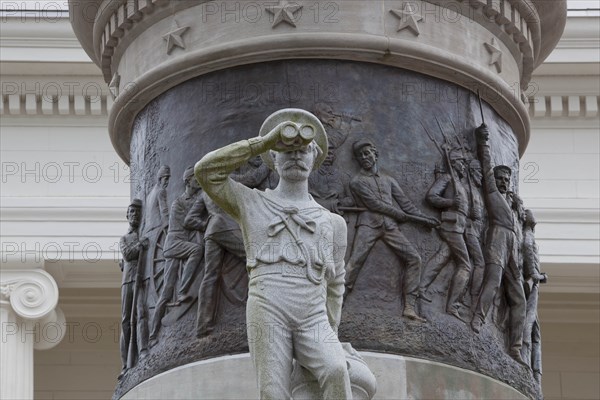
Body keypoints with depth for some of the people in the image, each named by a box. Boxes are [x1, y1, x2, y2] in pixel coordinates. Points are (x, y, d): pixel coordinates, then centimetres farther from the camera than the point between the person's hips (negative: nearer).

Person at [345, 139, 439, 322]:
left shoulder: (388, 179, 23)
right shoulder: (357, 181, 6)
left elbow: (405, 202, 21)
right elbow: (375, 204, -3)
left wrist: (423, 218, 11)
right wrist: (404, 216, -4)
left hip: (390, 225, 4)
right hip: (369, 224, -4)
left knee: (414, 258, -9)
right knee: (354, 262, -20)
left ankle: (410, 308, -11)